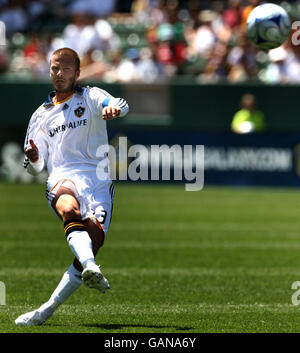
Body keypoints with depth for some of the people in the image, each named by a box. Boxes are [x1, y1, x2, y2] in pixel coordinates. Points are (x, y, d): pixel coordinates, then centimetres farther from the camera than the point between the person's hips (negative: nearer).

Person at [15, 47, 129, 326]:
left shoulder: (90, 97, 15)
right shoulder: (41, 115, 24)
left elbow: (120, 105, -7)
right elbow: (36, 167, 22)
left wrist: (114, 108, -32)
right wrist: (33, 158, -3)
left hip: (98, 181, -1)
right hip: (62, 179, 1)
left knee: (94, 240, -22)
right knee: (70, 211, -37)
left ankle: (47, 310, -18)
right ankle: (91, 270, -61)